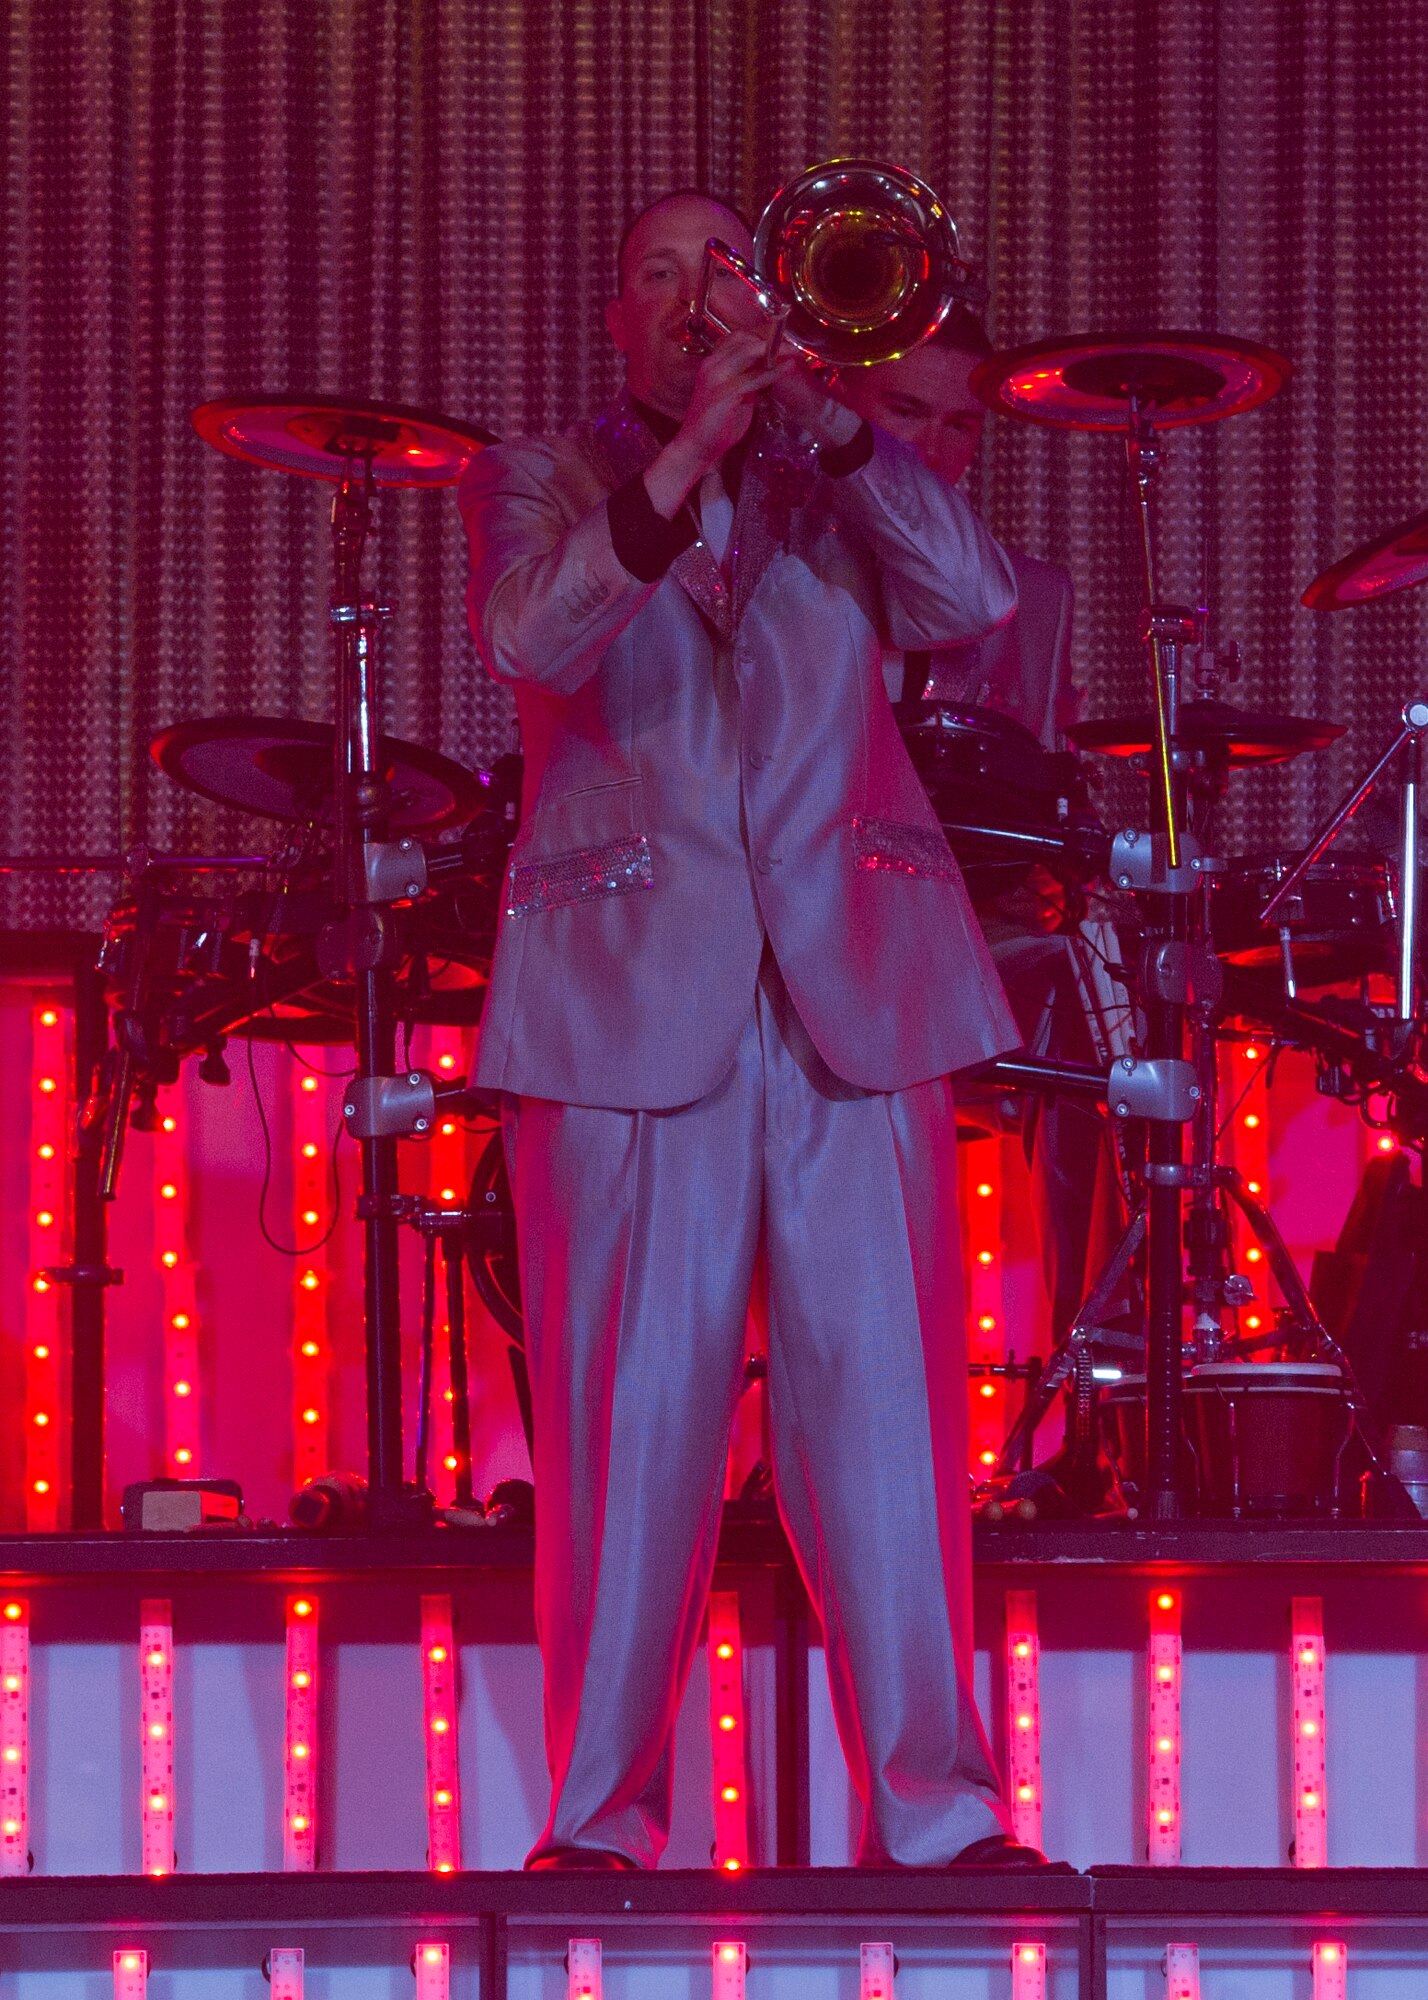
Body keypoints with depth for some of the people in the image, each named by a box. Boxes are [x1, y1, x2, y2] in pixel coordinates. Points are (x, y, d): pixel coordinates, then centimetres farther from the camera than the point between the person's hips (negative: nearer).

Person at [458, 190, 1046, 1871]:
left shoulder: (832, 483, 17)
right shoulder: (542, 480, 12)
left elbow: (974, 601, -1)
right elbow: (533, 640, -9)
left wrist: (826, 414, -10)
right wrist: (684, 457, -19)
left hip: (851, 978, 2)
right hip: (634, 991, -2)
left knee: (885, 1404, -3)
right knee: (633, 1414, -3)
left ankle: (934, 1800, 0)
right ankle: (604, 1810, 4)